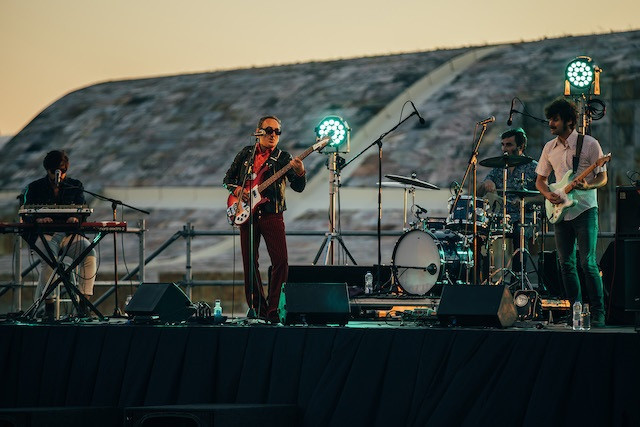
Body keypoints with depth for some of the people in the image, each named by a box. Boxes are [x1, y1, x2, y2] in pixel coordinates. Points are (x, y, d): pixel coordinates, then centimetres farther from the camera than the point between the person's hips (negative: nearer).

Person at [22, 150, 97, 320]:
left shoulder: (75, 186, 13)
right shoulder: (35, 188, 10)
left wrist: (75, 217, -26)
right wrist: (38, 218, -25)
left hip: (70, 235, 2)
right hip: (45, 234, -2)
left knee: (90, 254, -29)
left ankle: (84, 300, -24)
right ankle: (47, 304, -25)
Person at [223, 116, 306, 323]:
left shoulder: (283, 158, 2)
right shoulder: (246, 153, 10)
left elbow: (298, 187, -7)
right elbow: (227, 179, 17)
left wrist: (300, 173, -29)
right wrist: (237, 190, -4)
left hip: (272, 215, -2)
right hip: (247, 214, 2)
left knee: (281, 261, -13)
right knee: (249, 264, 4)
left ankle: (273, 309, -7)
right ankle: (257, 308, 14)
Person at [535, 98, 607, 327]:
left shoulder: (590, 144, -5)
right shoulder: (550, 148, 10)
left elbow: (602, 178, -3)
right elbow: (540, 179, 17)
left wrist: (587, 185, -24)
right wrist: (548, 194, -4)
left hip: (585, 210, -5)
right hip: (561, 211, 5)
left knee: (588, 262, -11)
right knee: (566, 264, 5)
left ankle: (598, 314, -7)